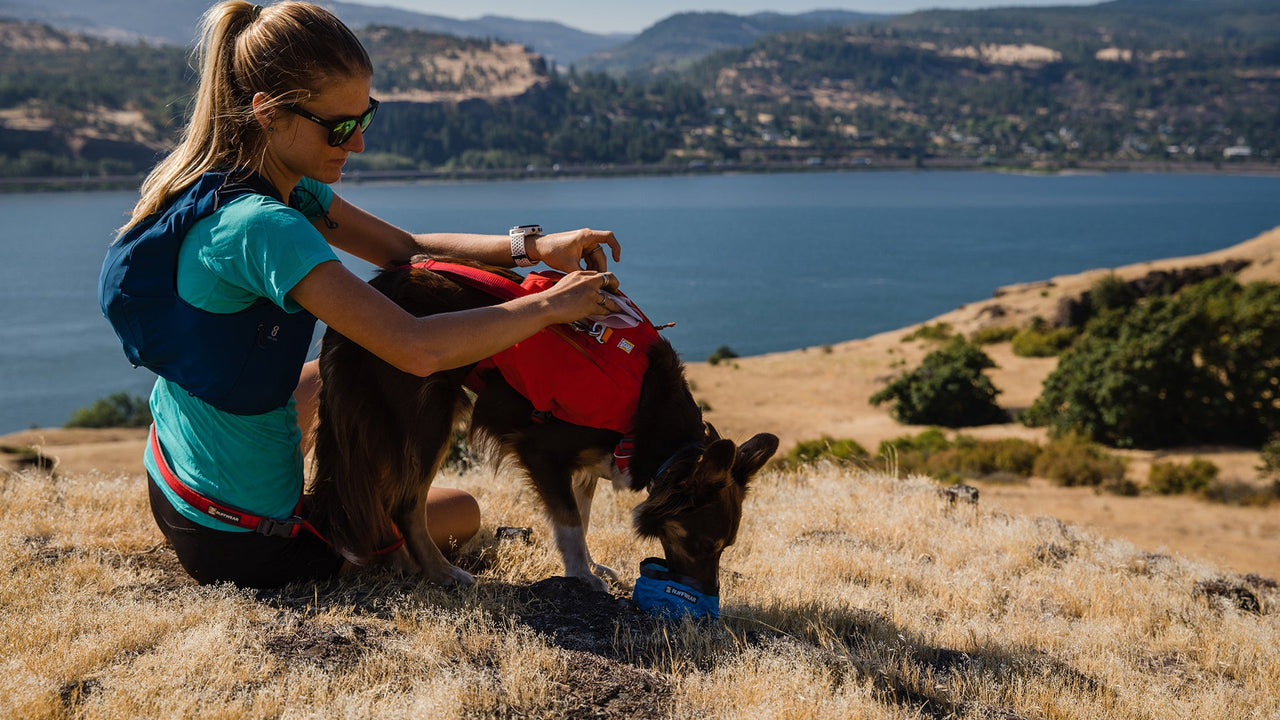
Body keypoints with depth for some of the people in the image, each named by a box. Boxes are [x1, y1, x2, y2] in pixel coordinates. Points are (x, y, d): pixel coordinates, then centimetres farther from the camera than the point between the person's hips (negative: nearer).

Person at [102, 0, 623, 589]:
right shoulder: (259, 226, -31)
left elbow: (406, 249, 4)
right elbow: (418, 348, -37)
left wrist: (531, 247, -9)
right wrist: (550, 306, -25)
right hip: (238, 542, -8)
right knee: (462, 513, 15)